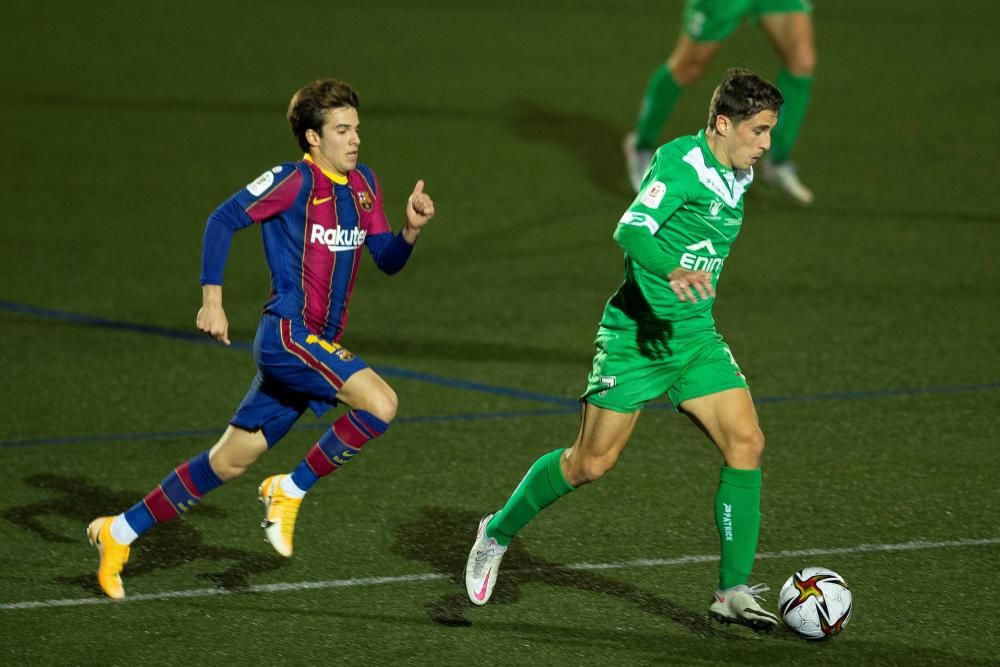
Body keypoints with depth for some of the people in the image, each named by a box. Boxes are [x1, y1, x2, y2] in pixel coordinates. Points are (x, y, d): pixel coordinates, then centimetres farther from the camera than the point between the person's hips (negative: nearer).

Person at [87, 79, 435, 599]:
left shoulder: (362, 186, 12)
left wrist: (411, 230, -7)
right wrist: (212, 297, -16)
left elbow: (387, 260, 14)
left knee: (232, 459, 11)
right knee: (380, 403, -24)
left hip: (316, 345, 8)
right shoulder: (294, 180, -11)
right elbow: (223, 219, -11)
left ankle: (121, 531, 21)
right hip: (287, 334, -8)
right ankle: (290, 491, -7)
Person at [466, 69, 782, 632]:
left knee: (747, 442, -11)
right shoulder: (680, 162, -17)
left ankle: (734, 591, -6)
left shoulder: (738, 178, 8)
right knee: (591, 463, 0)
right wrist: (674, 273, -46)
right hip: (637, 332, -7)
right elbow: (631, 231, -30)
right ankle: (500, 533, 25)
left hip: (696, 335, 7)